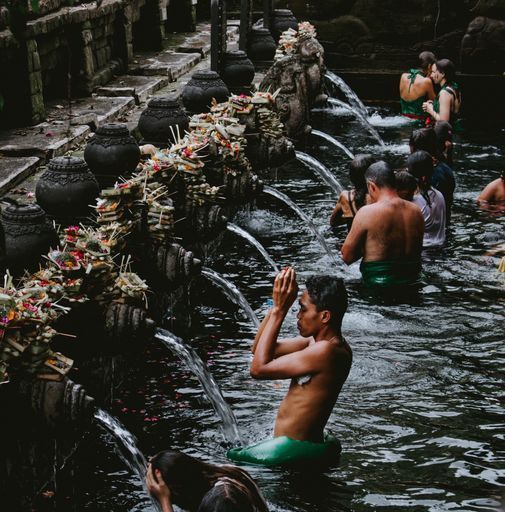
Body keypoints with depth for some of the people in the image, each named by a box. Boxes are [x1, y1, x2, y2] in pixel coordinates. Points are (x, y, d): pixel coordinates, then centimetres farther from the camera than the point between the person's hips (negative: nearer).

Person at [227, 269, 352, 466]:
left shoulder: (326, 351, -25)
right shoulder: (319, 341, 6)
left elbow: (259, 368, -22)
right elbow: (258, 349, 10)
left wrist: (279, 310, -19)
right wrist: (277, 307, -2)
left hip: (295, 450, -10)